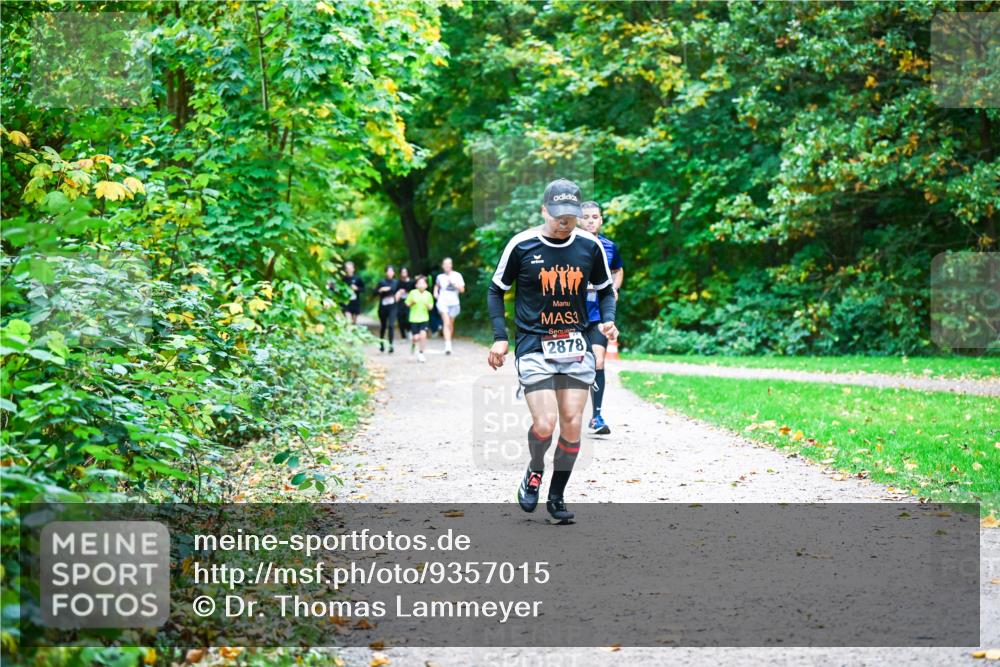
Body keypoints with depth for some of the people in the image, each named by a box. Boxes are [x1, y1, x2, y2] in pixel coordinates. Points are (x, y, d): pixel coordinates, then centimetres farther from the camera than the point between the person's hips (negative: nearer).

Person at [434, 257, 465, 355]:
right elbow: (436, 286, 26)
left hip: (454, 303, 1)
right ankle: (448, 345, -27)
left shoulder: (457, 275, 1)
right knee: (446, 323, -18)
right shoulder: (440, 277, 5)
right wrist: (435, 293, 8)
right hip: (443, 302, -1)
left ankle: (449, 343, 30)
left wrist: (453, 283, -16)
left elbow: (462, 290, -5)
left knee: (451, 324, 11)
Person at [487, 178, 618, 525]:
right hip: (534, 346, -3)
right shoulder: (522, 245, -6)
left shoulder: (590, 246, 1)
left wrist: (607, 321, -3)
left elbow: (605, 289, 16)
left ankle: (557, 497, 16)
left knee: (572, 425, -1)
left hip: (575, 345, 3)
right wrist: (500, 337, -3)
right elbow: (496, 291, 6)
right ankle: (534, 472, 18)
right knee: (544, 425, -14)